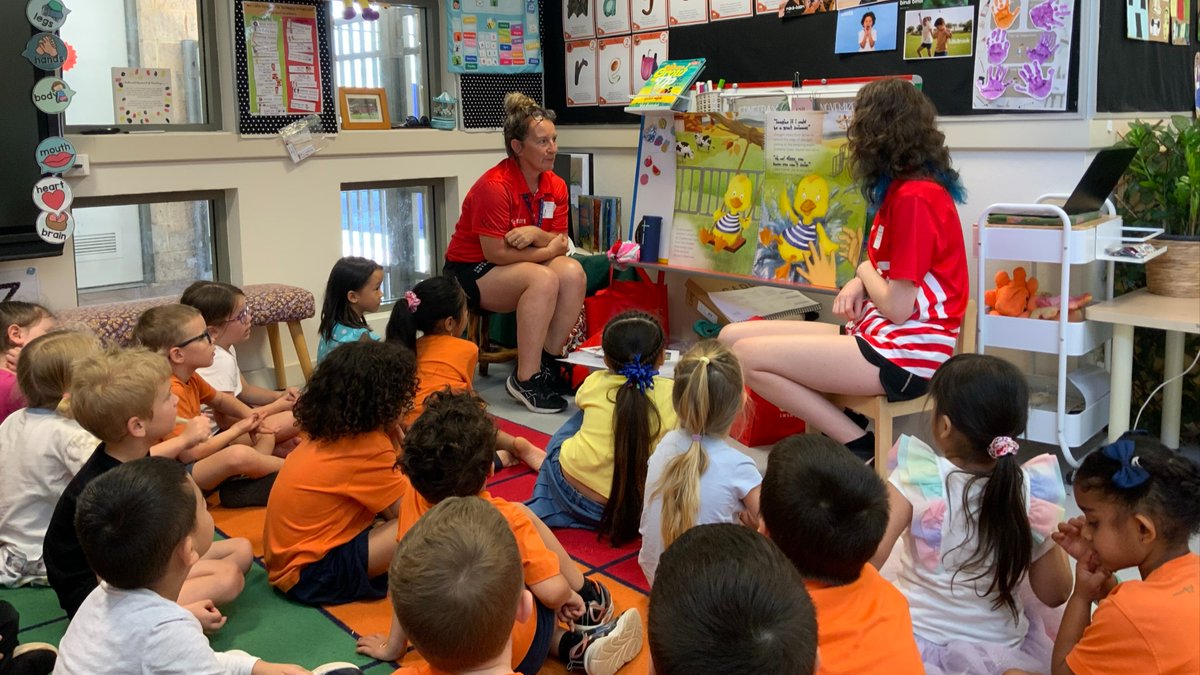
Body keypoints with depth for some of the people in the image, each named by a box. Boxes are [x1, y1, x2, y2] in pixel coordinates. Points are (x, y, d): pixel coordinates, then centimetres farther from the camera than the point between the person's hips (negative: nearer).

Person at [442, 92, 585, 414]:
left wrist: (536, 234, -25)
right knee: (543, 279, -32)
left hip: (520, 265, 7)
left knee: (573, 272, -21)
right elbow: (496, 253, -23)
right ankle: (525, 379, -25)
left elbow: (561, 243, -2)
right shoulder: (495, 186, -23)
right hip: (470, 271, -7)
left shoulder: (556, 186, -1)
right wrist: (549, 248, -14)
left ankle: (547, 362, -11)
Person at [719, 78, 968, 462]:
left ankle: (860, 448, -7)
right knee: (732, 336, 2)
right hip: (880, 337, 10)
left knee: (747, 355, -15)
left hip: (904, 354, -10)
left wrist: (864, 271, 2)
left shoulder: (915, 197, -17)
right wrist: (859, 284, 1)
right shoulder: (904, 188, 14)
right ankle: (841, 433, -4)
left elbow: (897, 307, -18)